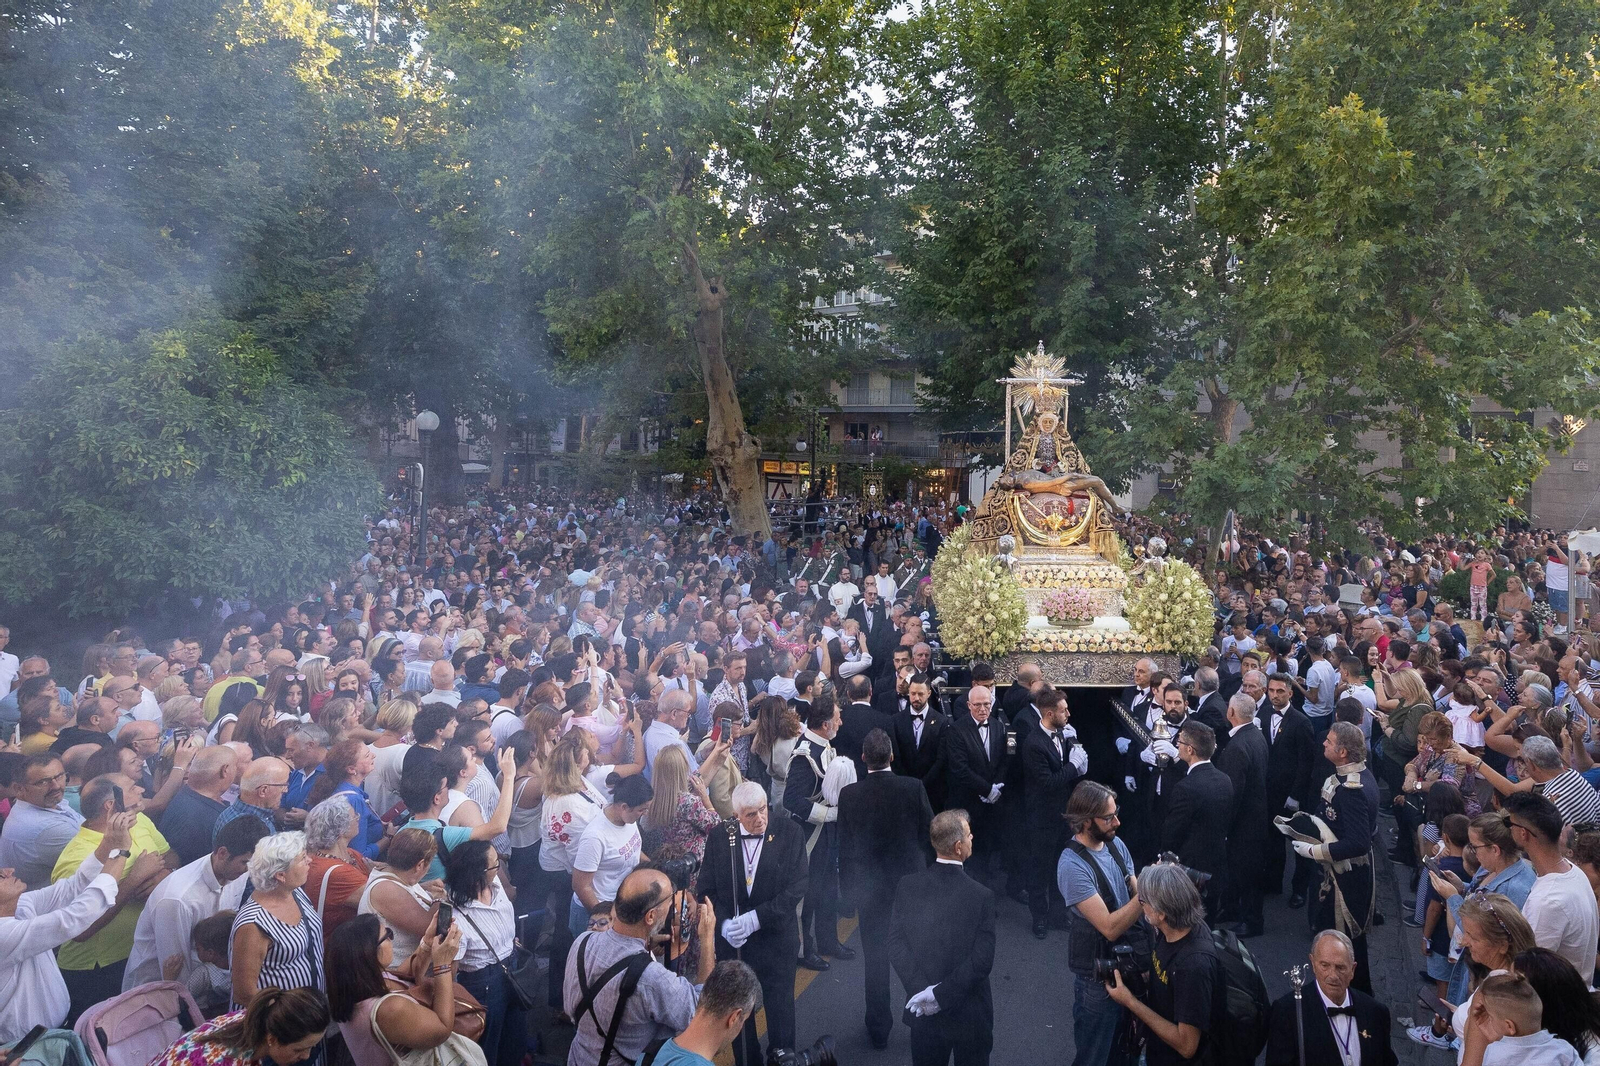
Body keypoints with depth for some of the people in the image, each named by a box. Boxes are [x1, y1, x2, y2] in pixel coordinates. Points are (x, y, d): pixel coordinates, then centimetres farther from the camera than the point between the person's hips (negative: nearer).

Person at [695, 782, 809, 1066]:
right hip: (731, 940, 1)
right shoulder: (719, 837, -6)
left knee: (780, 1010, 11)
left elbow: (796, 888, -13)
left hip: (776, 938, -1)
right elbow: (705, 890, -1)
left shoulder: (789, 832, -10)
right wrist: (723, 924, -18)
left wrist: (756, 919, -20)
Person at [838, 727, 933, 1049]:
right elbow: (930, 833, -7)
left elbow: (844, 846, -7)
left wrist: (848, 890, 3)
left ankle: (879, 1030, 25)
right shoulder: (914, 788, -16)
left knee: (876, 961, 13)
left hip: (869, 889, 0)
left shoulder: (849, 794, -14)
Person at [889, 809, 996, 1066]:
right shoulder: (981, 896, -19)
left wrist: (921, 990, -13)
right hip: (969, 1013, -3)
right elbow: (982, 960, -21)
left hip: (923, 1012, 3)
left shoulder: (906, 886, -10)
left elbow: (896, 945, -11)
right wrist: (942, 995, -17)